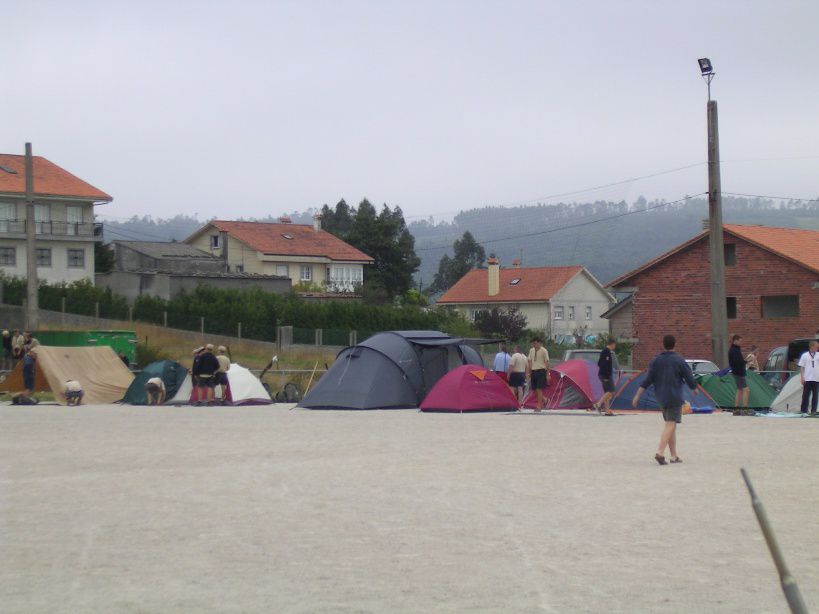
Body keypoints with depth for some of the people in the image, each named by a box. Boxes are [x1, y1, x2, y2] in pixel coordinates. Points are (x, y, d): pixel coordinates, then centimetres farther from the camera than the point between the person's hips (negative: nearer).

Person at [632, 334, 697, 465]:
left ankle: (674, 455, 16)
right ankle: (660, 452, -25)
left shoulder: (656, 360, 3)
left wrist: (637, 396, -2)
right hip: (675, 397, -5)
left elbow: (647, 380, -3)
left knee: (670, 424, 15)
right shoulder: (679, 361, -7)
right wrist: (694, 387, 17)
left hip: (661, 397, 5)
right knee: (671, 424, -9)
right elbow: (690, 380, -4)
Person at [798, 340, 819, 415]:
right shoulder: (805, 356, 0)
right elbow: (801, 367, 1)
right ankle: (803, 410, 7)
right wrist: (802, 377, -5)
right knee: (806, 395, 2)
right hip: (807, 379, -2)